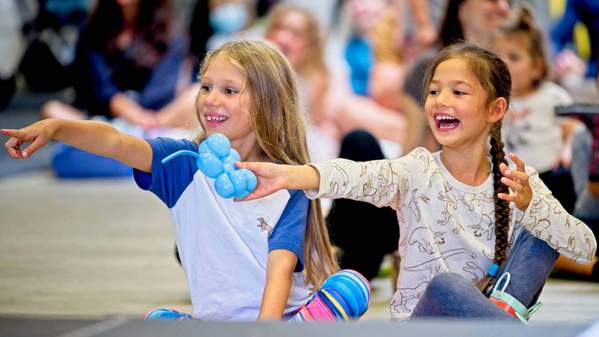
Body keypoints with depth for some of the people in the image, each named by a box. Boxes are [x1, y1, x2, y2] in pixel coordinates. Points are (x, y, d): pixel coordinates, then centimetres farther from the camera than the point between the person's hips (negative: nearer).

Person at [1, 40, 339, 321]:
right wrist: (56, 127, -28)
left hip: (288, 314, -1)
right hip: (216, 318, 1)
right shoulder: (187, 165, 3)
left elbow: (281, 266, -13)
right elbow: (116, 143, -11)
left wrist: (267, 322, -30)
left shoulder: (288, 188, -2)